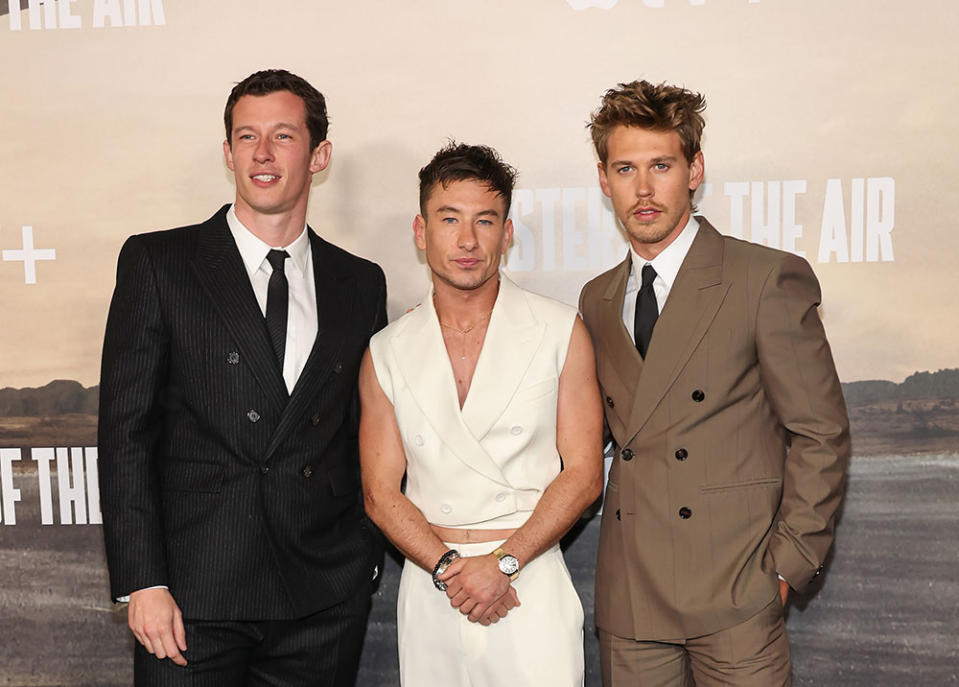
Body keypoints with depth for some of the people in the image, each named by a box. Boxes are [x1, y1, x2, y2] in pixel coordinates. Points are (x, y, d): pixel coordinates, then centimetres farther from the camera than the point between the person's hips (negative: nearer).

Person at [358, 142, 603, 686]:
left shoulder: (560, 331, -2)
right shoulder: (387, 352, 4)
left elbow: (583, 474, -4)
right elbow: (381, 492, 2)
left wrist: (502, 562, -12)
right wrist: (448, 569, -11)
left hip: (531, 584, -1)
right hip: (429, 588, 2)